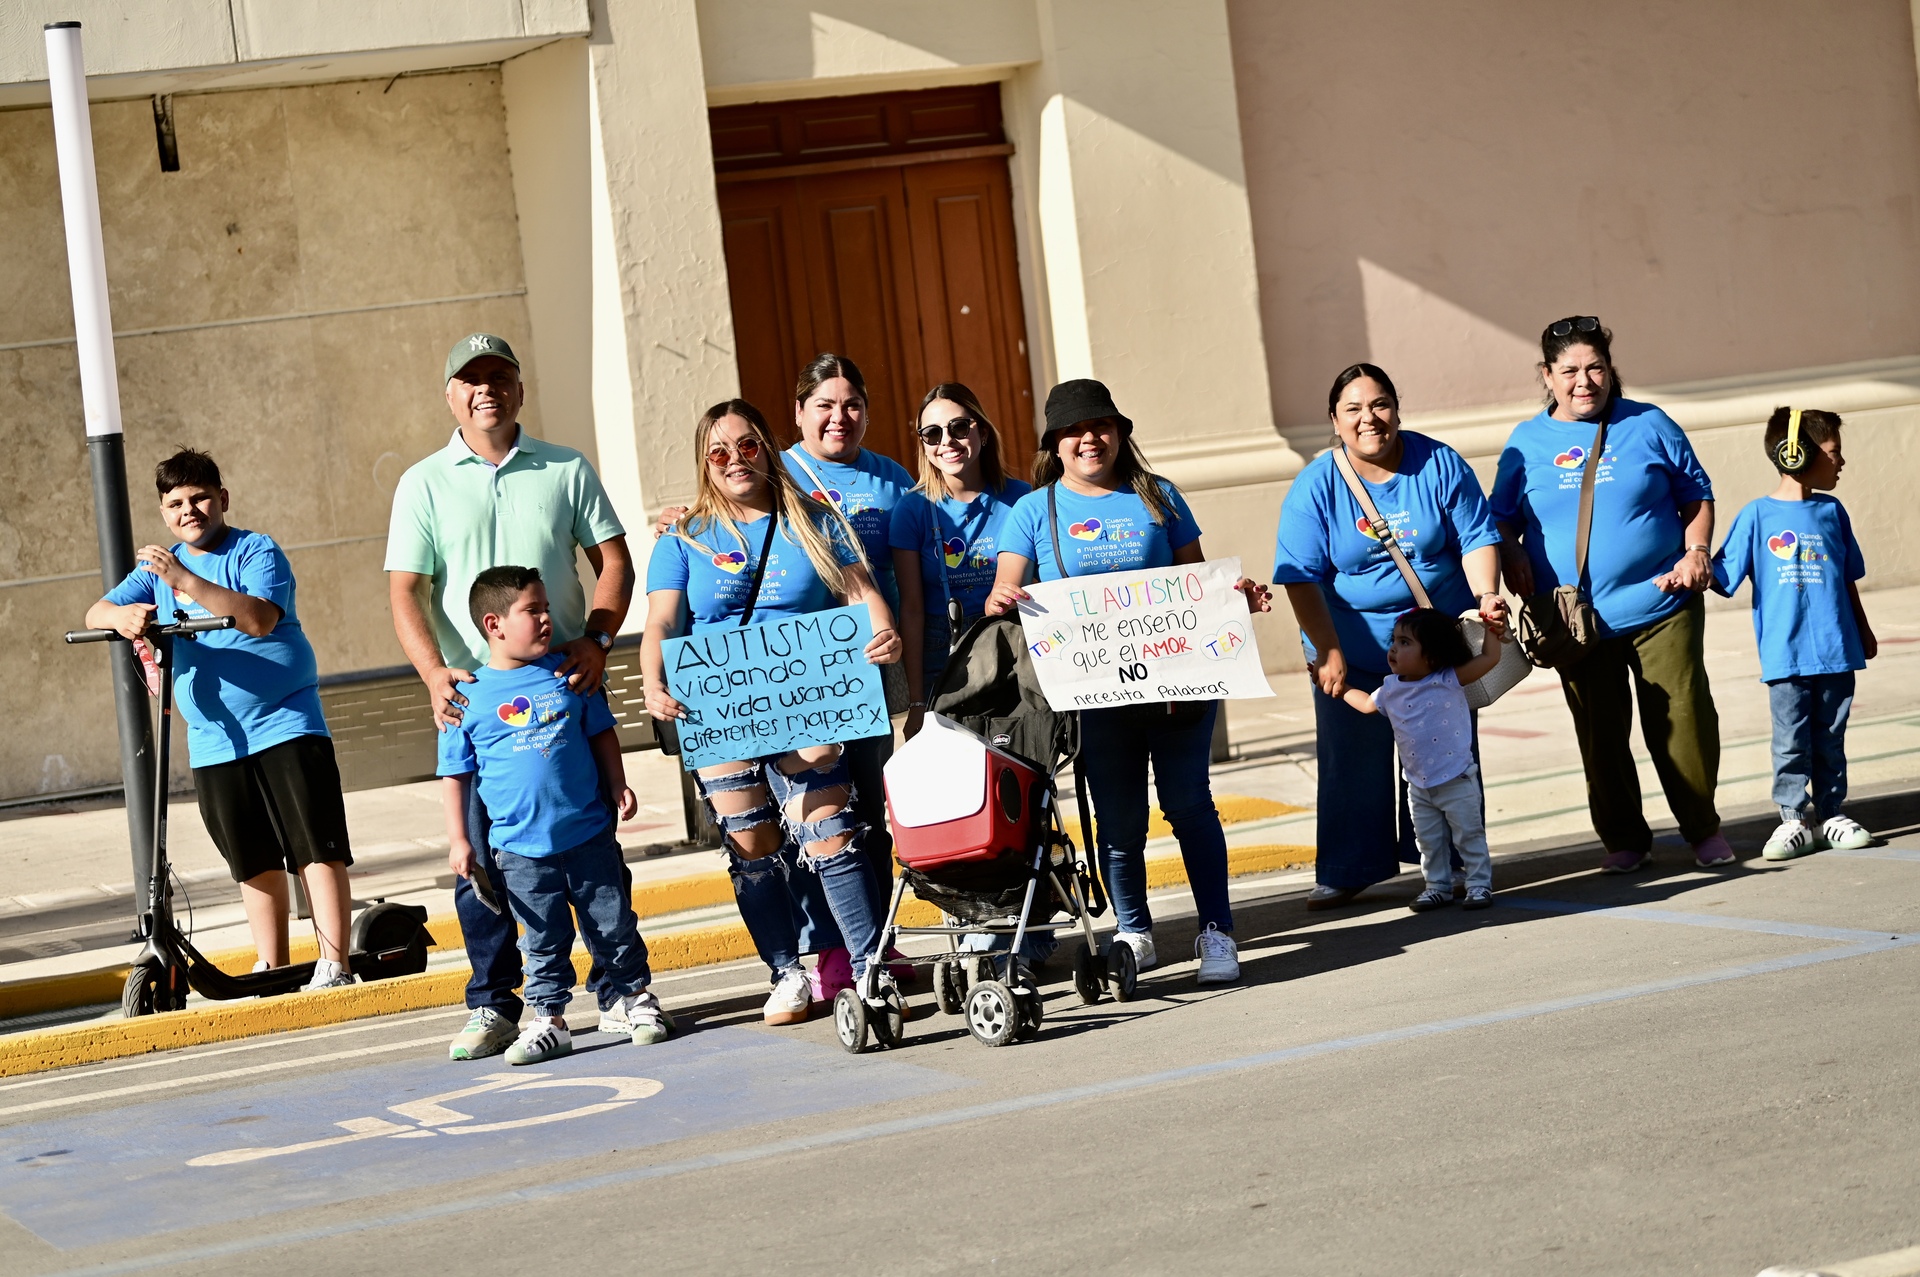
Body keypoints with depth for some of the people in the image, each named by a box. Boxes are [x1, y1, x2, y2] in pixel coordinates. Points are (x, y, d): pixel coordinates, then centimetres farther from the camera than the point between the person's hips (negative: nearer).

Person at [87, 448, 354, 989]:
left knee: (317, 849, -8)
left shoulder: (257, 551, -5)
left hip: (285, 724, -5)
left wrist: (186, 582, -31)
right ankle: (272, 969, 17)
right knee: (255, 863, 10)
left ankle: (334, 965, -7)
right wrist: (124, 614, -20)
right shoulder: (161, 565, 13)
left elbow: (259, 618, -23)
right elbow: (96, 612, 5)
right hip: (215, 740, 5)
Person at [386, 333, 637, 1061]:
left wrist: (597, 640, -11)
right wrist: (434, 671, -18)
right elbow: (406, 590, -1)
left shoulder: (566, 470, 10)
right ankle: (492, 1006, 7)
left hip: (565, 682, 0)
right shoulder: (425, 484, 6)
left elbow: (612, 561, 7)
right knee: (481, 855, 0)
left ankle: (618, 987, 11)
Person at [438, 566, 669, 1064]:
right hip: (520, 845, -2)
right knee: (544, 938, 5)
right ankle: (549, 1020, 16)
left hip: (589, 832, 2)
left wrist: (617, 785, 7)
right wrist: (458, 839, -1)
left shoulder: (567, 674, 3)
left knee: (613, 924, 9)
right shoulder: (469, 696, -4)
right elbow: (455, 774, 1)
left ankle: (638, 997, 26)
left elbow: (601, 732, 15)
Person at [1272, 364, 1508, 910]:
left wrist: (1486, 595, -20)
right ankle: (1347, 871, 13)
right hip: (1352, 650, -1)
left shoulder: (1439, 464, -6)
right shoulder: (1316, 487, -10)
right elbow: (1301, 577, -13)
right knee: (1353, 762, 2)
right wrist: (1328, 652, -19)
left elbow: (1476, 537, -3)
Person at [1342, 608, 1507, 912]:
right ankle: (1438, 886, 25)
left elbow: (1489, 658, -13)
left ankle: (1480, 884, 14)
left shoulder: (1449, 681, -12)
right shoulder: (1391, 689, 1)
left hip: (1457, 781, -5)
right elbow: (1367, 704, 22)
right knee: (1429, 842, 13)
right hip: (1419, 787, 5)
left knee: (1469, 835, 4)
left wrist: (1492, 628, -10)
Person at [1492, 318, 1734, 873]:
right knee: (1600, 736, 5)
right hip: (1575, 617, 1)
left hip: (1661, 604, -1)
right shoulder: (1527, 443, 8)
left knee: (1683, 719, -1)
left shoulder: (1649, 426, 5)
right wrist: (1513, 557, -5)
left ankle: (1703, 828, 15)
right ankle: (1623, 838, 19)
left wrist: (1696, 551, -5)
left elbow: (1697, 495, 10)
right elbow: (1502, 518, 14)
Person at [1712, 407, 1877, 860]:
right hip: (1786, 654, -3)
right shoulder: (1758, 515, -4)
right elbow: (1724, 574, -4)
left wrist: (1862, 630, 23)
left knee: (1830, 739, 10)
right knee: (1791, 742, 0)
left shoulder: (1832, 512, 8)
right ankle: (1793, 820, 8)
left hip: (1837, 651, 3)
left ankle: (1831, 815, 19)